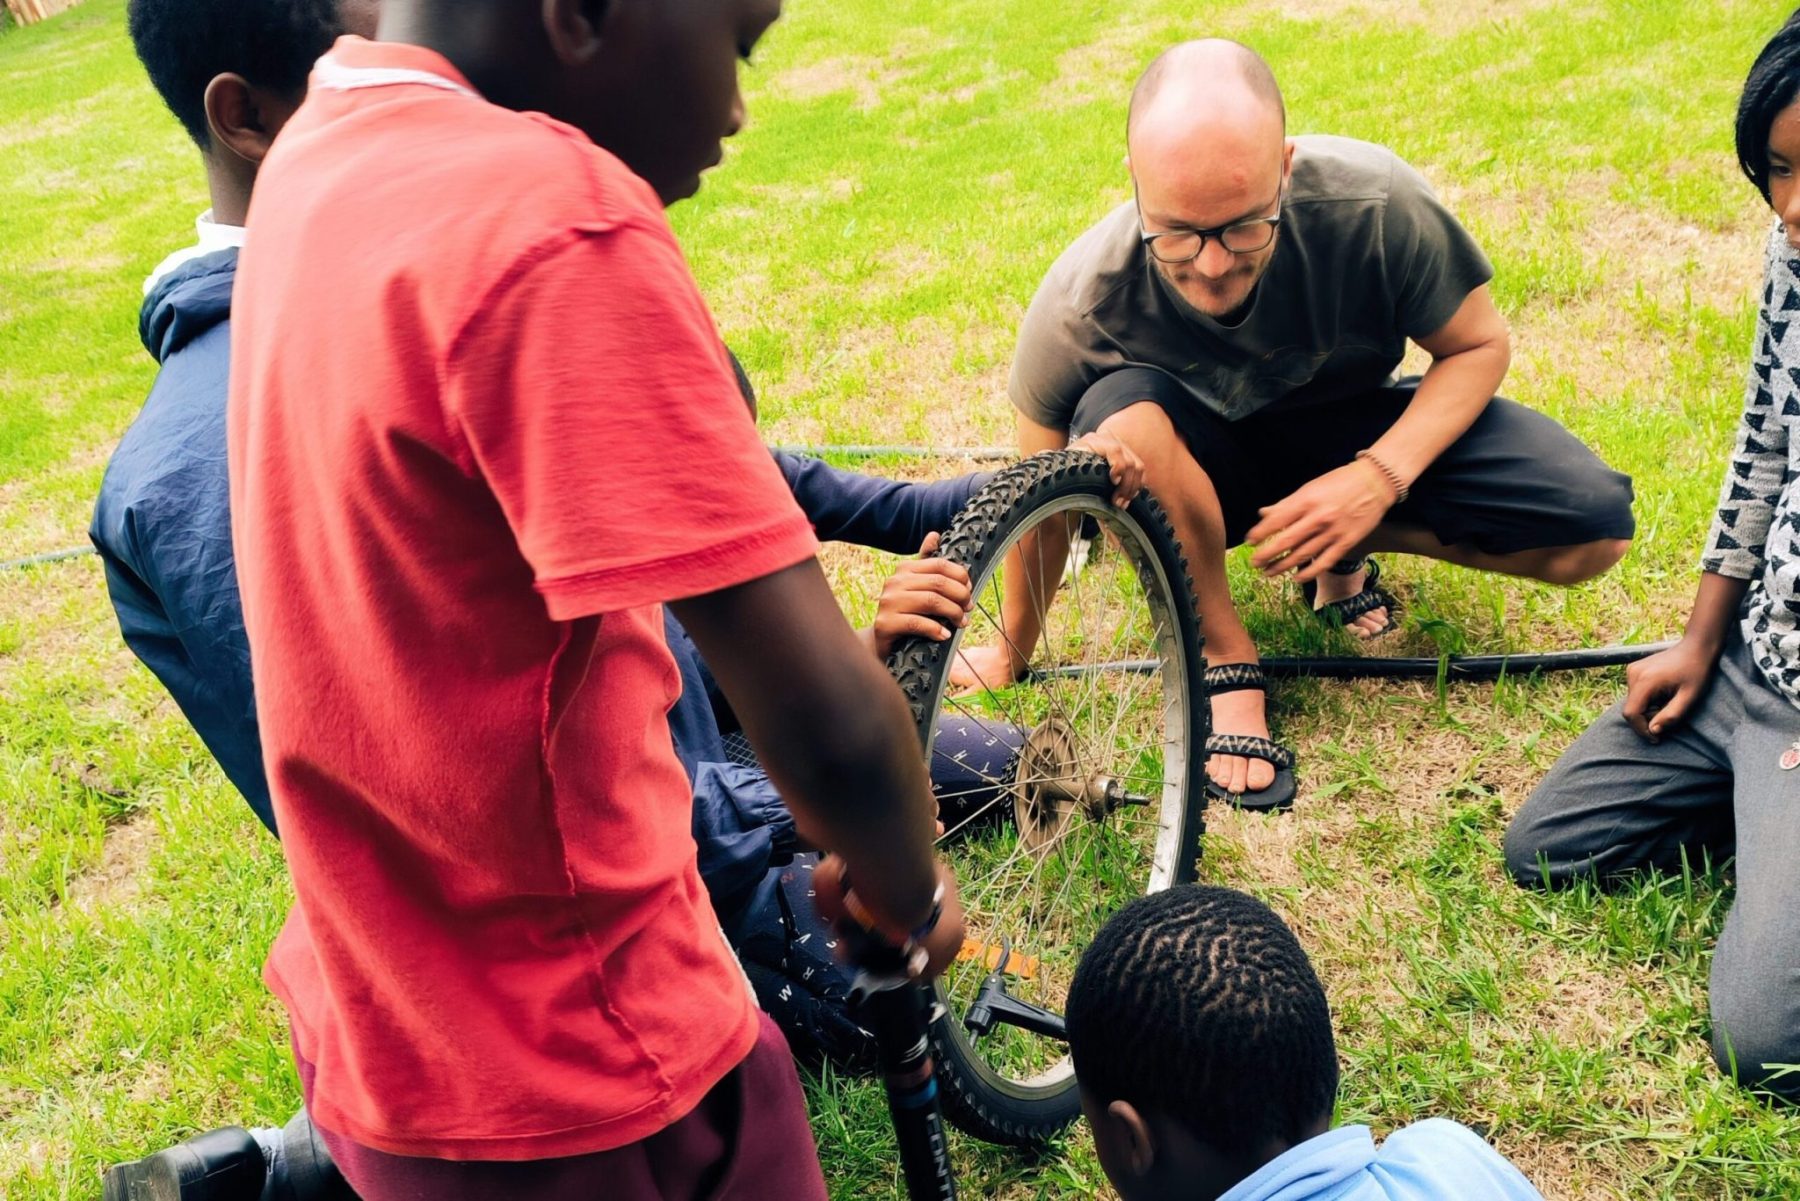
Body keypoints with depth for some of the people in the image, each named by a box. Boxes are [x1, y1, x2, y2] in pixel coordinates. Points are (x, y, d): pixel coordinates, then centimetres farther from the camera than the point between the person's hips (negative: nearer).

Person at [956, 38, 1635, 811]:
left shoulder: (1373, 202, -29)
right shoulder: (1080, 307, -30)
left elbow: (1480, 344, -12)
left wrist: (1381, 477, -29)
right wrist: (1010, 654, -1)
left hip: (1354, 433, 2)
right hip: (1208, 469, -1)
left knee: (1592, 531, -20)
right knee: (1120, 422, -38)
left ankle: (1343, 552, 5)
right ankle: (1222, 653, -13)